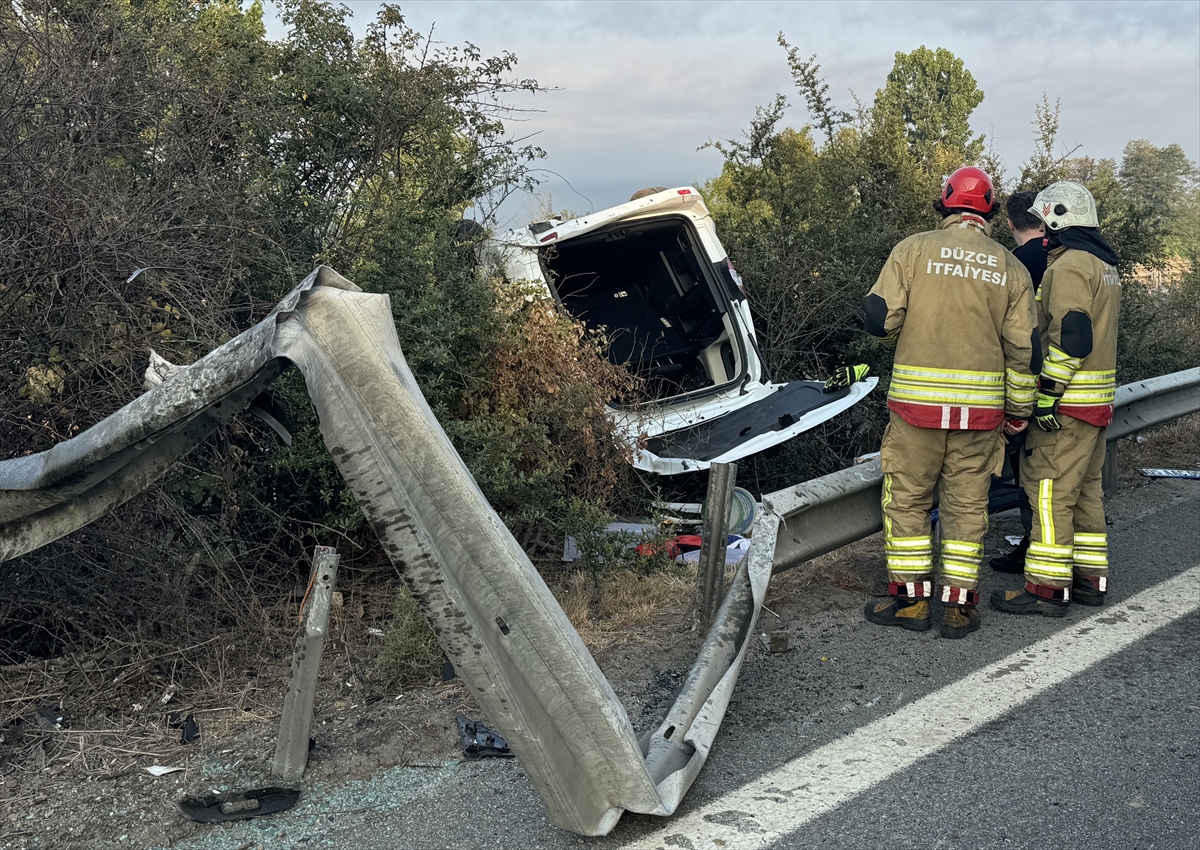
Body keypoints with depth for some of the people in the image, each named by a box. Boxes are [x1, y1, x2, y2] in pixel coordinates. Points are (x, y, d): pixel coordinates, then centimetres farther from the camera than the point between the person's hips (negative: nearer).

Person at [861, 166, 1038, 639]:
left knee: (906, 498, 10)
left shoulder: (913, 250, -2)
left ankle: (910, 598, 13)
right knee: (967, 504, 11)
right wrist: (1019, 409, 15)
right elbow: (1022, 347, 5)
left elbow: (880, 318, -6)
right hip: (981, 405, 2)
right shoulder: (1010, 268, 6)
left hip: (917, 400, -2)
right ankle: (959, 606, 14)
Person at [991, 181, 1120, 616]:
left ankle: (1047, 588, -4)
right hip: (1098, 400, 10)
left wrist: (1047, 395, -21)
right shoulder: (1105, 265, 17)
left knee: (1050, 491, -6)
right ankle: (1090, 579, 22)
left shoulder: (1070, 265, -15)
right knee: (1085, 488, 15)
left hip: (1068, 402, -10)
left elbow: (1071, 336, -23)